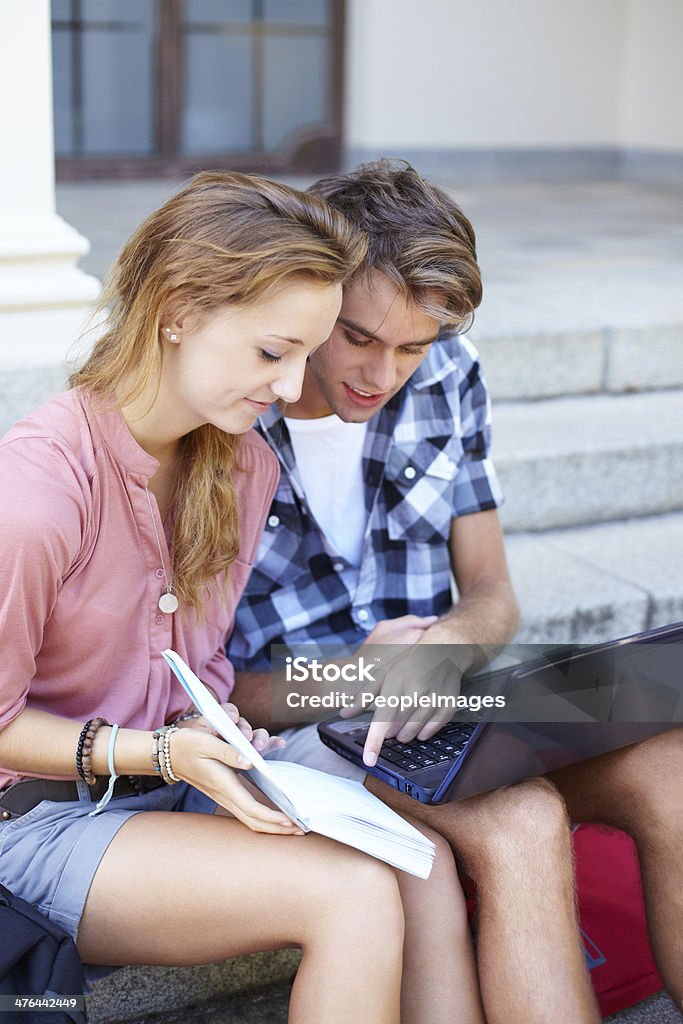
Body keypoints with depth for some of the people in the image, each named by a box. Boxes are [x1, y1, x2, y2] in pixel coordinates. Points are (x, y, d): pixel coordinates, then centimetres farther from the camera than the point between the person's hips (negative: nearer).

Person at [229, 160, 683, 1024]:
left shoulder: (446, 380, 3)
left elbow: (491, 589, 8)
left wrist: (455, 637, -17)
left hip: (436, 709, 5)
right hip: (290, 722, -5)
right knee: (521, 827, -33)